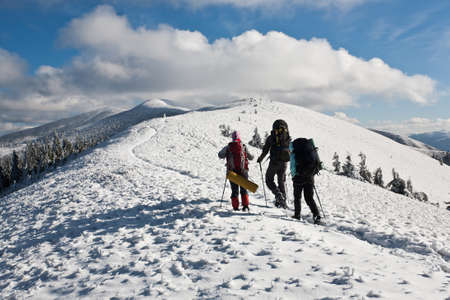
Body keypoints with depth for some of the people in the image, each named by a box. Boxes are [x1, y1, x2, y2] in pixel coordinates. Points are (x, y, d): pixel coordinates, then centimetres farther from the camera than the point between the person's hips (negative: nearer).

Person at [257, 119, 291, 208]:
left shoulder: (271, 137, -2)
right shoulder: (288, 138, 5)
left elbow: (265, 150, -3)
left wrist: (260, 158, 12)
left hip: (274, 162, -3)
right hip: (284, 162, 3)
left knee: (269, 179, 9)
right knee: (282, 181, 14)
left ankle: (278, 194, -13)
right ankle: (283, 201, 13)